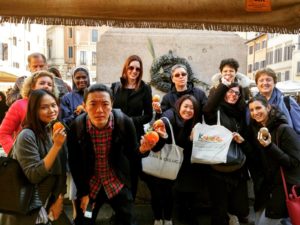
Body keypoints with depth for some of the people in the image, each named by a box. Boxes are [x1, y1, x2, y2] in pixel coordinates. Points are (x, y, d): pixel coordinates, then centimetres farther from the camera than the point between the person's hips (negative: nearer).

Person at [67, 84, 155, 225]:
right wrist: (83, 192, -3)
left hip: (118, 183, 0)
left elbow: (131, 153, -10)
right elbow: (74, 163, -7)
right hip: (89, 185, 1)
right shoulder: (76, 127, -21)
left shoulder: (125, 122, -24)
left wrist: (142, 149, -32)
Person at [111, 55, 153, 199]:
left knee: (132, 172, 7)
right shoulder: (115, 87, 6)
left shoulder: (145, 89, 1)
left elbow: (148, 115, 0)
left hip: (135, 135, -1)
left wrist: (131, 121, -13)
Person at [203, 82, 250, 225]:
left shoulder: (241, 114, 13)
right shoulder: (217, 111, -2)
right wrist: (223, 85, -27)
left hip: (238, 170, 5)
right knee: (220, 212, 5)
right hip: (219, 169, -5)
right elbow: (207, 109, -29)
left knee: (241, 211, 13)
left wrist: (242, 141, -9)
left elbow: (248, 147, 15)